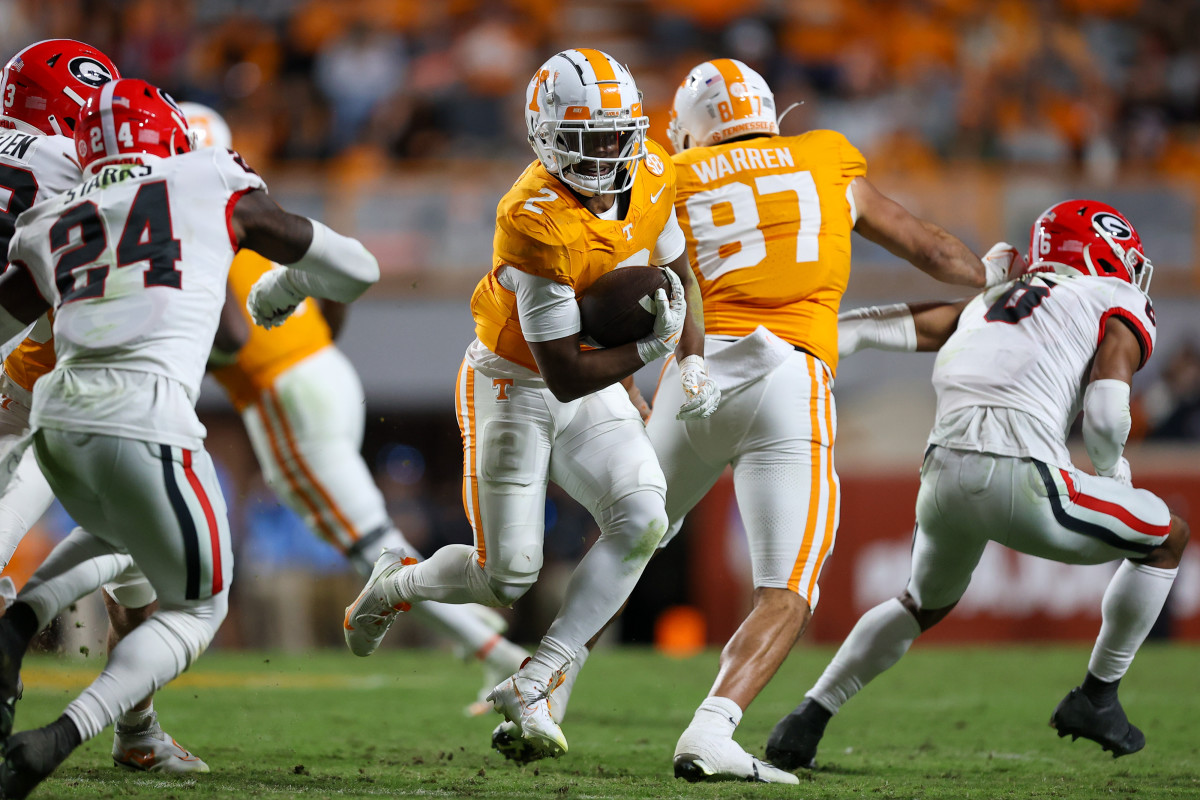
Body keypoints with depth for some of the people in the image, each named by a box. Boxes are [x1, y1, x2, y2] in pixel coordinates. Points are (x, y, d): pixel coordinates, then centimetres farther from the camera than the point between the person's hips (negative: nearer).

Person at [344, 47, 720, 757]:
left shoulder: (652, 179, -10)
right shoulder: (537, 222, -33)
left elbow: (676, 271, 11)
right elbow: (566, 374, -29)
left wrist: (693, 361, -3)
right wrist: (652, 346, -24)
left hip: (595, 388, 6)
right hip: (514, 385, -6)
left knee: (643, 521, -18)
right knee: (508, 579, -6)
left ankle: (533, 686, -10)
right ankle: (393, 585, 29)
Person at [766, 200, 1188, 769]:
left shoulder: (992, 303, 30)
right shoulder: (1119, 308, 12)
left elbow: (894, 326, 17)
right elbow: (1104, 416, -3)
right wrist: (1112, 469, 19)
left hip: (944, 474, 6)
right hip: (1022, 478, -6)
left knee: (927, 603, 35)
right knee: (1167, 538, 20)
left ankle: (808, 720, 24)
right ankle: (1096, 698, 22)